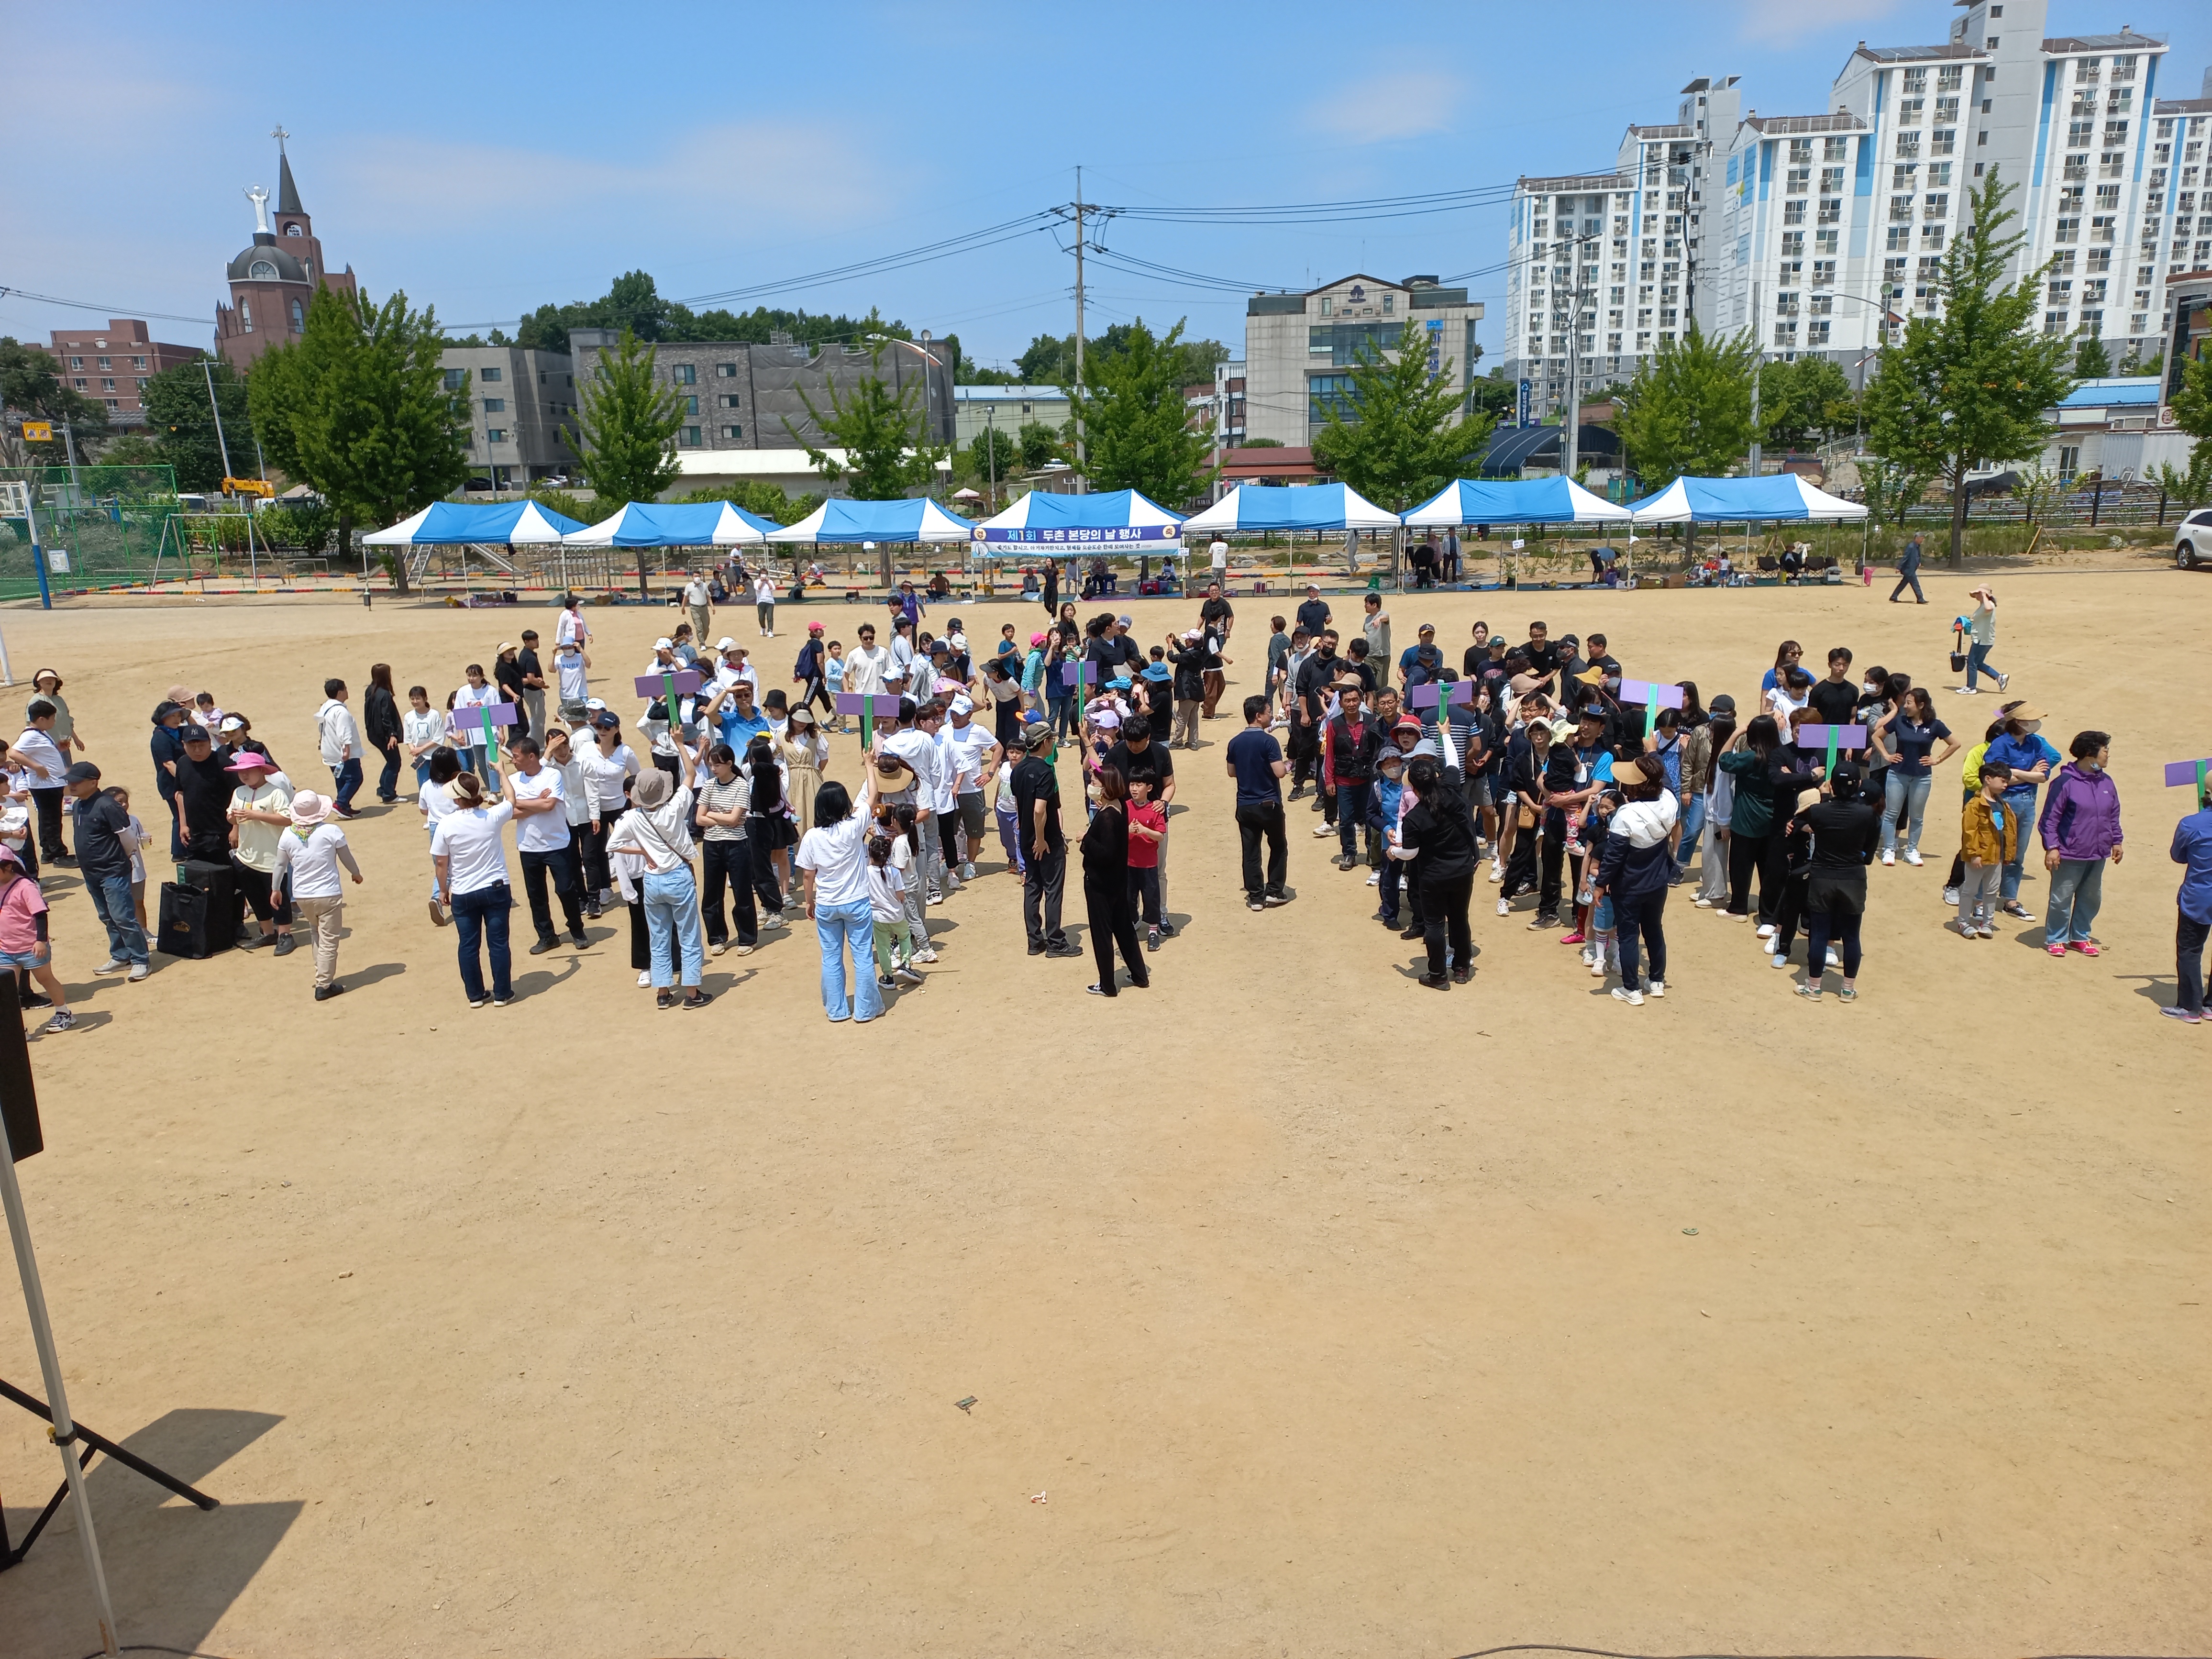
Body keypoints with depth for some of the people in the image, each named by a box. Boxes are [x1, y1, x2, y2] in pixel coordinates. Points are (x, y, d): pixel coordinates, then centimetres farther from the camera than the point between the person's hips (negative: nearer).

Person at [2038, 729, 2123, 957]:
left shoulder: (2107, 782, 6)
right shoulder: (2065, 782, -14)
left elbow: (2114, 816, 17)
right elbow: (2050, 818, -13)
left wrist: (2116, 842, 16)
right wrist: (2051, 848, -16)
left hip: (2098, 854, 7)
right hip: (2070, 854, -7)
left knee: (2091, 898, 15)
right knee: (2061, 898, 2)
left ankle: (2080, 937, 29)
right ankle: (2055, 940, 14)